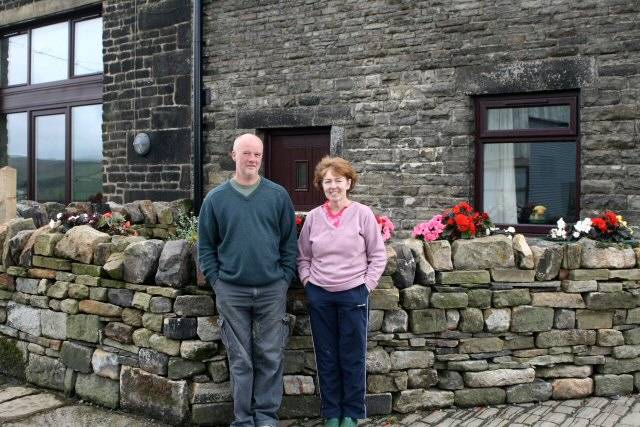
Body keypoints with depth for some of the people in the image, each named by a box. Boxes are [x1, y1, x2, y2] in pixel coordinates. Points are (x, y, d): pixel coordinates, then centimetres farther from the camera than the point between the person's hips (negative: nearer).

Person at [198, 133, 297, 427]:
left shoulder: (278, 195, 4)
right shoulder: (216, 198, 3)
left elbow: (289, 242, 6)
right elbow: (206, 245, 7)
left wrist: (285, 279, -1)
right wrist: (216, 281, -1)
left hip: (272, 290, 0)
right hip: (231, 292, 0)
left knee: (270, 357, 6)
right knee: (240, 359, 7)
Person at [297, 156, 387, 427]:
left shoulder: (363, 214, -3)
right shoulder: (313, 217, 4)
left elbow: (378, 255, 1)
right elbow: (303, 256, 14)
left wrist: (367, 284, -6)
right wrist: (307, 280, 2)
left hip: (353, 295, -2)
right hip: (319, 296, 3)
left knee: (353, 357, 5)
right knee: (326, 357, 10)